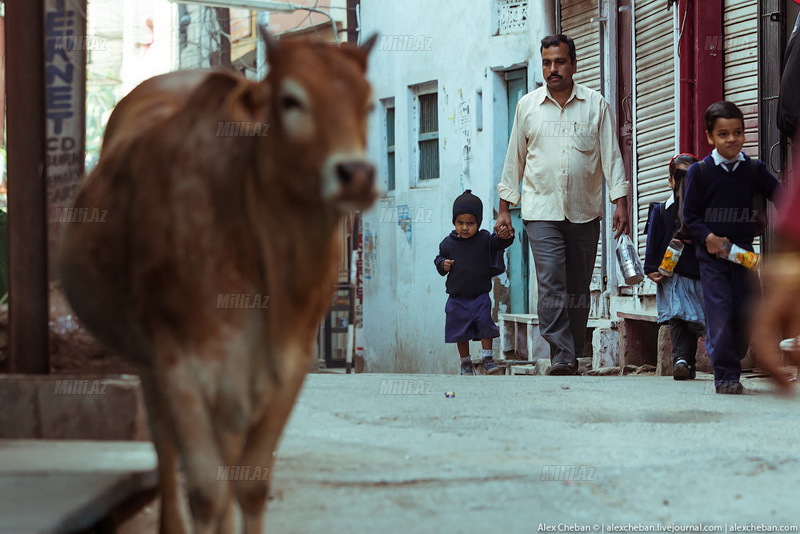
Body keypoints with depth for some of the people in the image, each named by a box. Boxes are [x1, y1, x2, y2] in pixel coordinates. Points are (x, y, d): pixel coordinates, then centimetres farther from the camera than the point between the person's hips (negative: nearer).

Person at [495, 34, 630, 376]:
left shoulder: (595, 105, 5)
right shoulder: (528, 106, 8)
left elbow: (611, 155, 5)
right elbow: (514, 159, 13)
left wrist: (620, 203, -4)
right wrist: (504, 208, 11)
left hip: (585, 211, 1)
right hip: (542, 210, -1)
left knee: (578, 288, 5)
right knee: (551, 284, -15)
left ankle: (573, 357, 13)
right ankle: (561, 357, -20)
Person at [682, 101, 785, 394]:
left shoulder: (754, 170, 5)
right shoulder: (699, 172, -2)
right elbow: (690, 215, -1)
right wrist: (708, 237, -16)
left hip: (743, 252, 3)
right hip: (711, 254, -3)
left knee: (746, 315, 2)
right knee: (721, 314, -9)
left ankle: (730, 363, 20)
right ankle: (726, 376, -4)